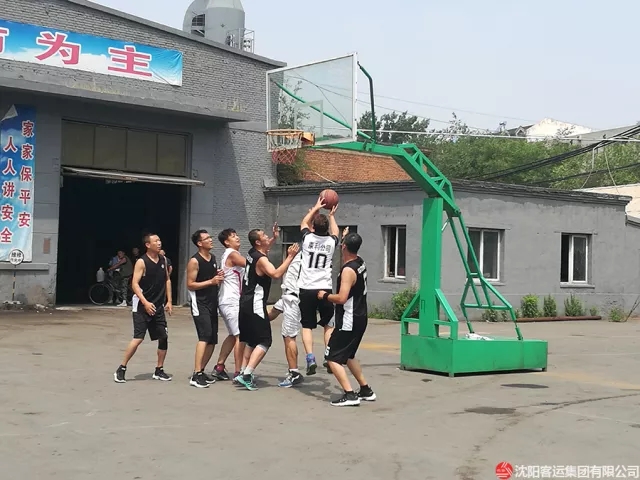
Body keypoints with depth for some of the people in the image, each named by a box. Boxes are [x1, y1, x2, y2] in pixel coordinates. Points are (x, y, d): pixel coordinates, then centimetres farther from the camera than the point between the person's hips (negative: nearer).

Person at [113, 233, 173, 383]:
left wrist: (169, 301, 9)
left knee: (164, 337, 4)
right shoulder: (142, 262, -12)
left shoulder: (163, 260, 7)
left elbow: (167, 280, 15)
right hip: (142, 306, -6)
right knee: (138, 338, -11)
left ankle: (159, 370, 17)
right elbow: (135, 284, -16)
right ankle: (121, 369, 1)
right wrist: (145, 302, -24)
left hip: (158, 306, 6)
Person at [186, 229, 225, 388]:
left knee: (212, 340, 10)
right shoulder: (194, 261, -12)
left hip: (212, 302, 8)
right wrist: (211, 281, -21)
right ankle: (196, 375, -24)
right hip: (199, 303, -8)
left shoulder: (213, 258, 12)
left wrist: (219, 277, 3)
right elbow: (190, 285, -15)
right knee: (205, 336, -22)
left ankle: (201, 371, 23)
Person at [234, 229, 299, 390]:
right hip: (255, 305, -9)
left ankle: (243, 373, 21)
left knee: (251, 341, 19)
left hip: (246, 303, 9)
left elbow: (265, 248, 36)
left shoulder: (252, 253, 9)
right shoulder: (261, 259, -17)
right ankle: (246, 375, -15)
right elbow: (276, 274, -35)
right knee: (264, 342, -7)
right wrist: (290, 257, -31)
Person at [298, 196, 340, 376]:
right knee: (329, 325, 15)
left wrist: (316, 207, 29)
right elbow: (335, 232, 27)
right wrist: (331, 215, 39)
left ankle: (310, 359, -7)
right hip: (325, 289, 1)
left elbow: (304, 223, 21)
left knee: (307, 326, 7)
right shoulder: (331, 242, 0)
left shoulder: (307, 238, -3)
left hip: (306, 289, -1)